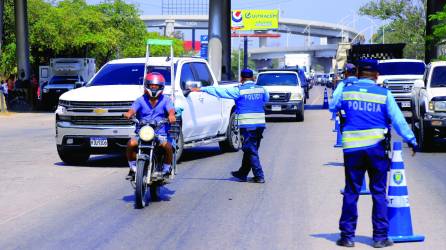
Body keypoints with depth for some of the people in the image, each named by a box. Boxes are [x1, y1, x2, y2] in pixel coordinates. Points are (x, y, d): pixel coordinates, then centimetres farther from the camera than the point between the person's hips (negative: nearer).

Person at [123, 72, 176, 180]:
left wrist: (171, 115, -37)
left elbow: (171, 110, -11)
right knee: (131, 144, -27)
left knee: (167, 146, -31)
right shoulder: (141, 100, 11)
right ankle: (133, 168, -3)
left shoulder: (165, 100, 9)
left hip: (161, 134, -1)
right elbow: (133, 109, -8)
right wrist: (129, 114, -34)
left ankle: (167, 169, -5)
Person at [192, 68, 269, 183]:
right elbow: (266, 98, 27)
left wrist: (202, 89, 3)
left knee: (251, 151, -1)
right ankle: (242, 173, 26)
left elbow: (220, 91, -4)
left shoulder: (239, 91, -7)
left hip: (247, 125, -6)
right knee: (250, 150, 15)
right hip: (260, 124, 6)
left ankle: (259, 176, -4)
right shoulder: (261, 90, 6)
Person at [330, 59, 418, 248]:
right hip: (376, 147, -1)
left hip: (352, 148, 1)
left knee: (351, 192, 7)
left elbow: (333, 108, 21)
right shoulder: (384, 94, -2)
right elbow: (398, 120, -3)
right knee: (379, 192, 6)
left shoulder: (346, 91, 3)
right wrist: (410, 139, 7)